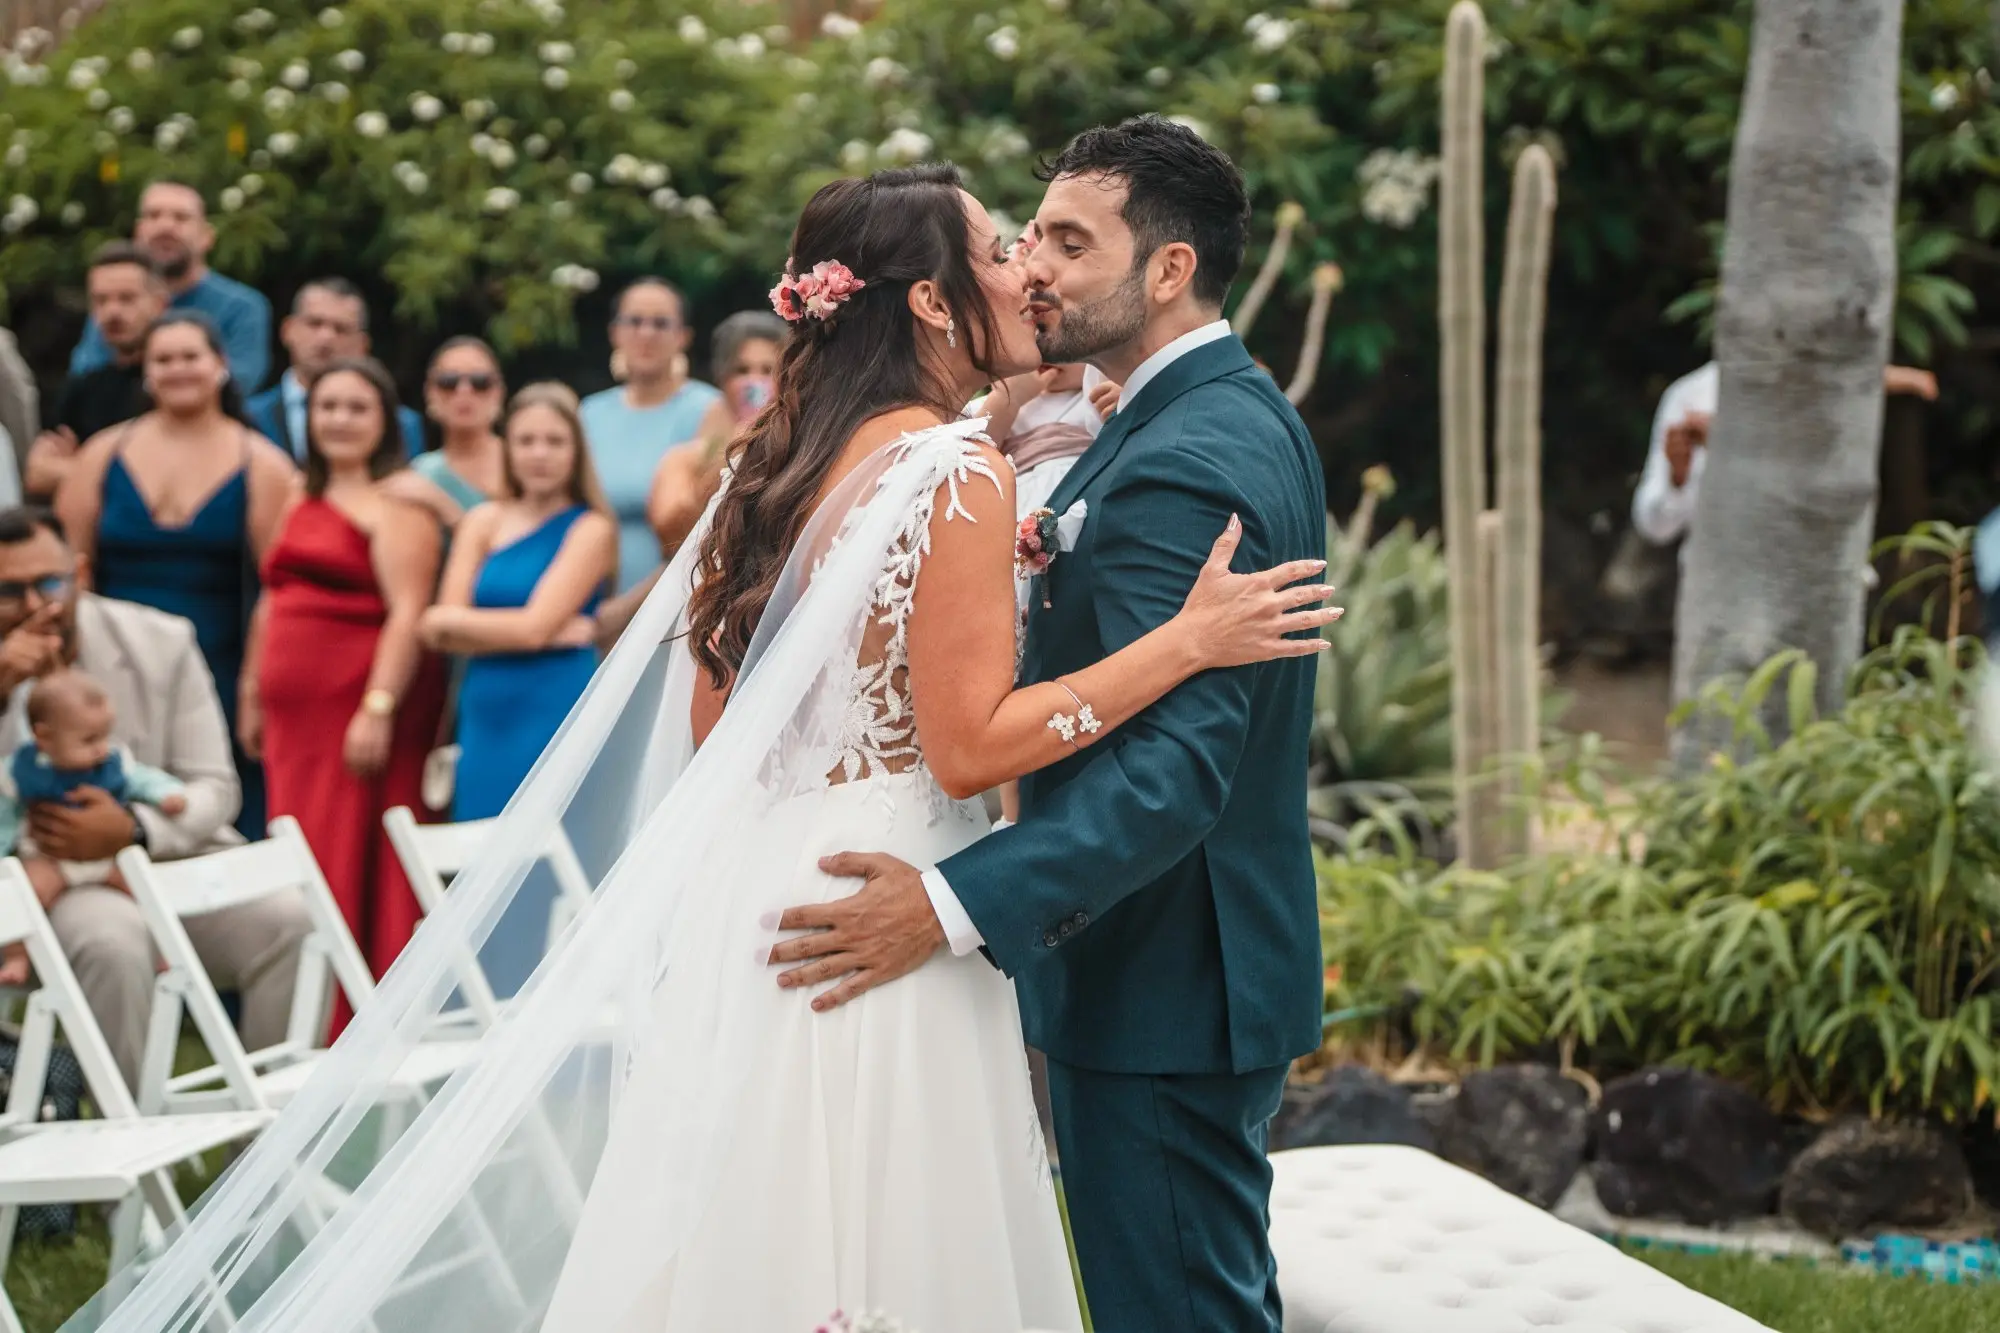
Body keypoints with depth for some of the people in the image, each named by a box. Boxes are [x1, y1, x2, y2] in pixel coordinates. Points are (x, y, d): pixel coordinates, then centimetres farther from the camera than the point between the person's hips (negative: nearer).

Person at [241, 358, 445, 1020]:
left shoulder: (396, 505, -6)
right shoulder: (303, 499, 20)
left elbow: (408, 613, -15)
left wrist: (378, 710, -22)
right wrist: (253, 695, 22)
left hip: (360, 710, -8)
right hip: (296, 711, 8)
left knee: (355, 872, -8)